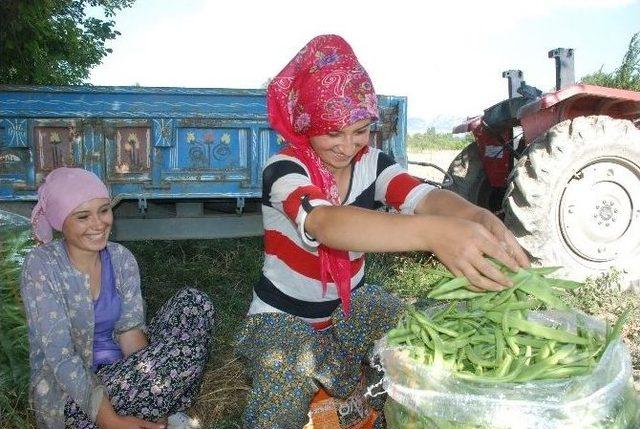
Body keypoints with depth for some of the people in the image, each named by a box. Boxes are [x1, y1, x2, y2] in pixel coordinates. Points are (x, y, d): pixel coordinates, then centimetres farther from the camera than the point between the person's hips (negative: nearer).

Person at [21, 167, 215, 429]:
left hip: (122, 372, 6)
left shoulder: (121, 258, 1)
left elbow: (130, 330, -5)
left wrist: (149, 388, -23)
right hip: (70, 395, -6)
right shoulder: (41, 265, -14)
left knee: (194, 303, -14)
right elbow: (60, 357, -21)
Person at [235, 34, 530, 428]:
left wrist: (480, 218, -54)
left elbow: (425, 197, -29)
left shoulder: (372, 163, -10)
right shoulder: (284, 170, -26)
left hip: (352, 303, 5)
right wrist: (432, 233, -66)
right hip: (284, 314, -4)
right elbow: (325, 223, -48)